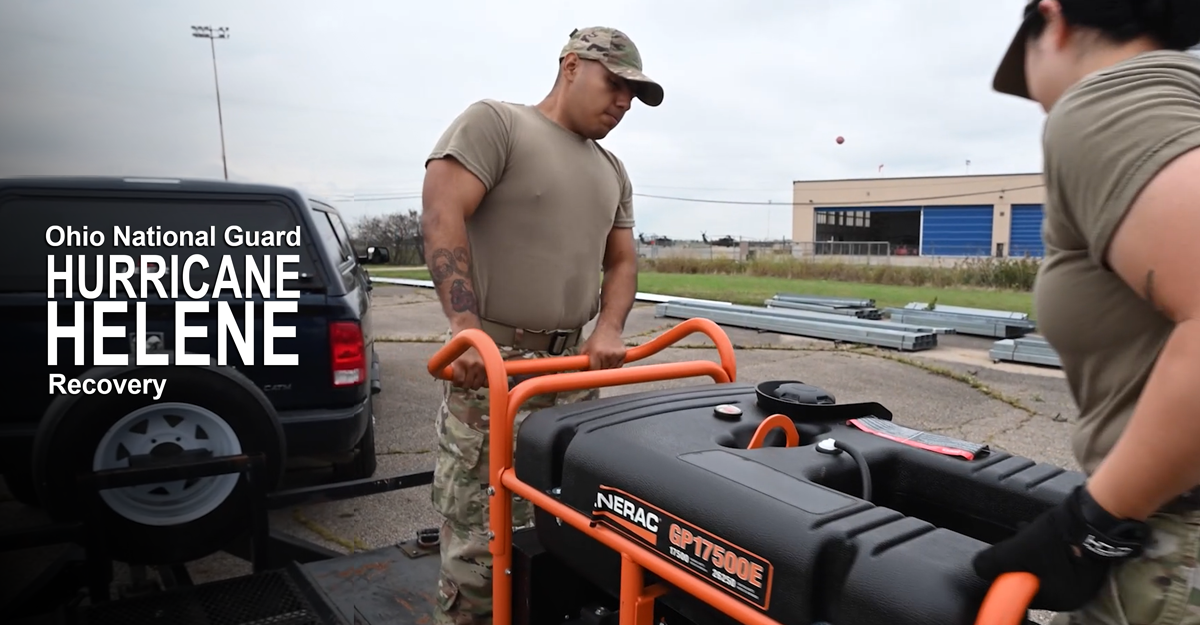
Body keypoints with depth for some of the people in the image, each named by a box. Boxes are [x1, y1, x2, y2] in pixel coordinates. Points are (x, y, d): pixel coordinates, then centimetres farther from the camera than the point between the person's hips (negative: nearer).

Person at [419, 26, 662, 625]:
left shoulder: (613, 172, 19)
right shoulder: (493, 122, -2)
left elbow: (621, 262, 18)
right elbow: (442, 216, -14)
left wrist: (608, 329, -2)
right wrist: (465, 327, -23)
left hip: (572, 369, 7)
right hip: (489, 364, -6)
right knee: (478, 543, -1)